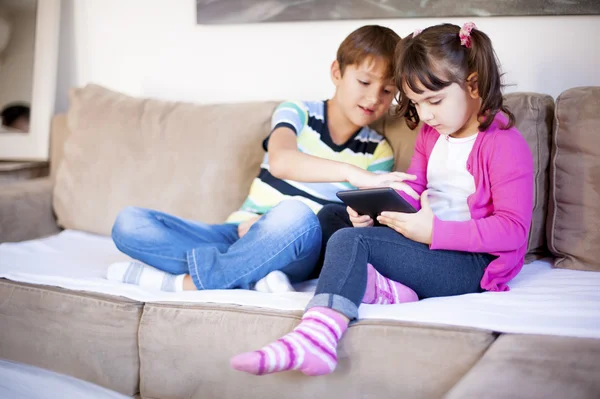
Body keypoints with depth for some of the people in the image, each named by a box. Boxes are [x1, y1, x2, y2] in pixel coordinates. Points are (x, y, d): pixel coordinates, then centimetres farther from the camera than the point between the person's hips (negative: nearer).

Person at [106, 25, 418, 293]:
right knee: (129, 222, -20)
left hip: (295, 252, -1)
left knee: (296, 215, -40)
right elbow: (281, 161, -23)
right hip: (243, 232, 1)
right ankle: (256, 276, -30)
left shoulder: (378, 152, 6)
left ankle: (184, 283, -23)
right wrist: (353, 173, -38)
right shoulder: (297, 113, 1)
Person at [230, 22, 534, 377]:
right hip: (432, 247, 9)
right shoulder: (431, 134, 13)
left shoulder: (504, 143, -12)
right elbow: (409, 191, 18)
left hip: (477, 262, -9)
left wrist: (434, 231, -26)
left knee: (351, 240, -26)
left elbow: (513, 229, -18)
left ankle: (314, 337, -40)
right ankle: (387, 291, -26)